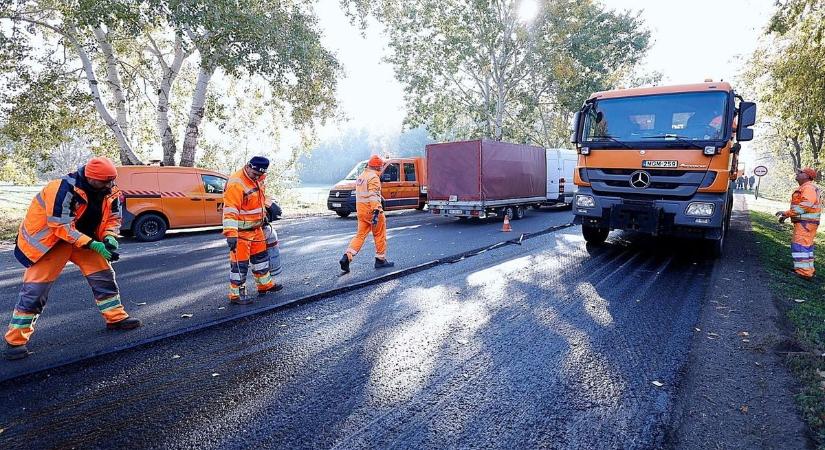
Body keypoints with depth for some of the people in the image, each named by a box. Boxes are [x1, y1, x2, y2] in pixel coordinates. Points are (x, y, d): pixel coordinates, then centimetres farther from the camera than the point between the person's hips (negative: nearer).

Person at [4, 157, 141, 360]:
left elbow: (112, 218, 2)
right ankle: (15, 339, 4)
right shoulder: (64, 190, -30)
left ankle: (116, 317, 18)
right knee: (35, 288, -7)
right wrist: (93, 244, -31)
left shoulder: (109, 192, -10)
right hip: (49, 240, -6)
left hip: (85, 238, 7)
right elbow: (62, 227, -29)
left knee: (103, 274, 4)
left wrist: (109, 237, -18)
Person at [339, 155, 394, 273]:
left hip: (360, 209, 8)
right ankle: (380, 260, 14)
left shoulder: (361, 176, 16)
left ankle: (347, 257, -5)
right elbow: (373, 196, -24)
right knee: (380, 235, 6)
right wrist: (376, 212, -30)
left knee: (360, 235, 9)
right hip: (371, 209, -8)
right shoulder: (374, 177, -13)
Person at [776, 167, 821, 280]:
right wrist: (786, 215, 19)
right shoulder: (803, 188, 20)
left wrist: (786, 213, -21)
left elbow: (805, 206, -24)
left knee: (800, 246, -13)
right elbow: (798, 206, 25)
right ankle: (807, 270, 26)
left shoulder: (809, 188, -15)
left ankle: (805, 273, -13)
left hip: (806, 223, -11)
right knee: (806, 246, 16)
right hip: (803, 222, 11)